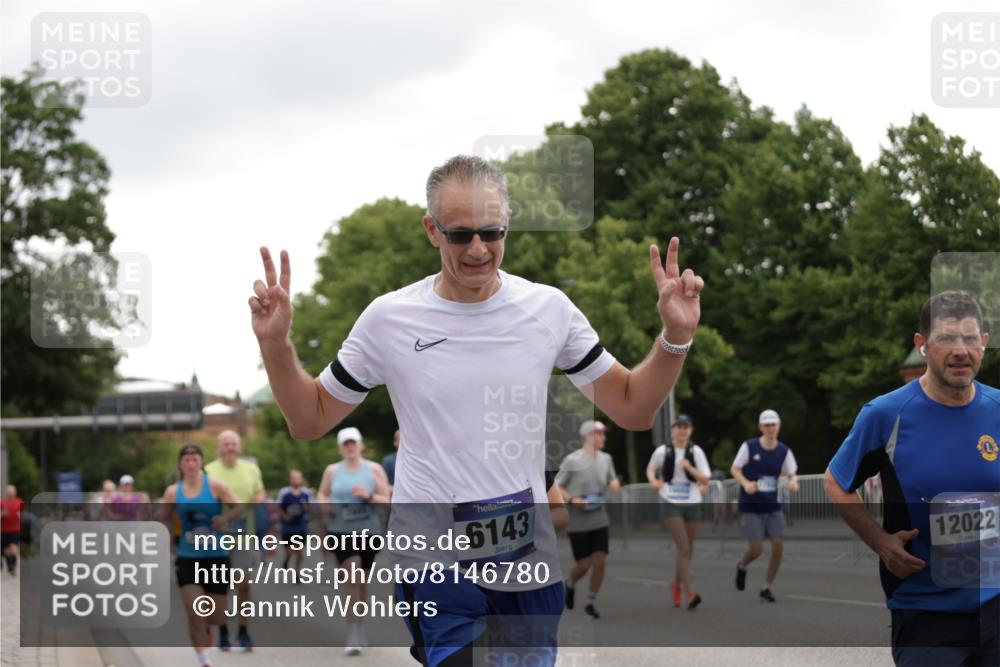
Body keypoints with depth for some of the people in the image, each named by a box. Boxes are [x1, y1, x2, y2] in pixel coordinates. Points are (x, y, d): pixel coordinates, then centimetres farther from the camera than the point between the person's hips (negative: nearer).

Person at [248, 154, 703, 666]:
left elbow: (631, 409, 6)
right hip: (433, 563, -2)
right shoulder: (388, 318, -5)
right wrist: (275, 344, -10)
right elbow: (309, 421, 5)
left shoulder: (548, 308, -1)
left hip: (530, 557, 2)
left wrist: (675, 337, -10)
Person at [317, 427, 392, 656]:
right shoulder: (332, 471, 6)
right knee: (352, 579, -13)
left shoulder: (374, 469, 3)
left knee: (361, 580, 13)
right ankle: (354, 634, -14)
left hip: (368, 531, 1)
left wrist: (369, 496, -17)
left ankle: (358, 625, 32)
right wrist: (324, 503, -4)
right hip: (341, 531, -1)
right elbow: (321, 493, 18)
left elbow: (386, 500, 1)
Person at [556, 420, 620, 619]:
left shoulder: (606, 459, 4)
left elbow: (613, 483, 16)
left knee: (600, 562, -4)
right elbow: (556, 487, -5)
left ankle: (591, 603, 12)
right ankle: (569, 584, 32)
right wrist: (572, 500, -20)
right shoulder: (572, 461, -10)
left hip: (600, 520, 4)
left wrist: (615, 485, -8)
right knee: (584, 564, -2)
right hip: (578, 522, -4)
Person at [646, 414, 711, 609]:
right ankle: (690, 593, -19)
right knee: (684, 548, -15)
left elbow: (705, 479, -2)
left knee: (687, 550, 13)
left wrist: (690, 468, -19)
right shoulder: (663, 451, -1)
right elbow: (650, 468, 17)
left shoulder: (696, 451, 0)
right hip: (670, 503, -3)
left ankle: (676, 583, 38)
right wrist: (653, 480, -4)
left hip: (692, 503, 3)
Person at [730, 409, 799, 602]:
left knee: (778, 546, -6)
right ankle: (742, 566, 28)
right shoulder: (749, 446, -8)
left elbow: (791, 474, 5)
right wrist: (746, 483, -21)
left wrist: (793, 482, -20)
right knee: (757, 549, -9)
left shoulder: (784, 451, 1)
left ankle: (766, 587, 11)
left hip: (773, 506, 3)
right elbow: (734, 469, -2)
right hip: (751, 507, -3)